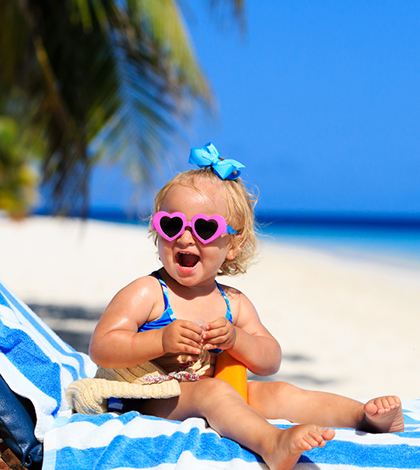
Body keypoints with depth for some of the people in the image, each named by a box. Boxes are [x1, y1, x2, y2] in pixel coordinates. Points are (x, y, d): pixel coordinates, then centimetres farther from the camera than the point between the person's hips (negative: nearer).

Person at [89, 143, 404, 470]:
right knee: (212, 390, -34)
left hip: (214, 402, 7)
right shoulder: (146, 293, -5)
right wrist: (163, 341, -25)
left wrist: (235, 339, -12)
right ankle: (272, 443, -58)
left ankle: (366, 416, -13)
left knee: (278, 393, -9)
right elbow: (101, 349, -13)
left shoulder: (234, 303, 10)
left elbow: (270, 362, 8)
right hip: (153, 403, -7)